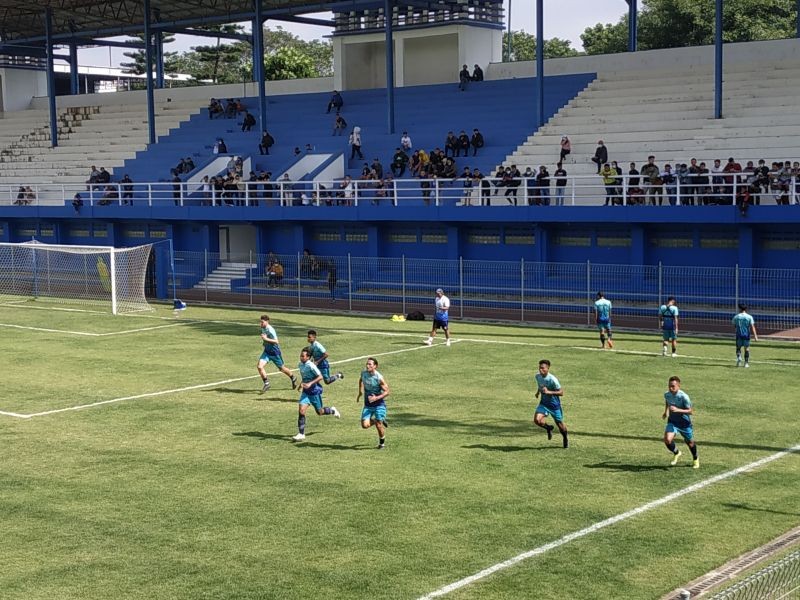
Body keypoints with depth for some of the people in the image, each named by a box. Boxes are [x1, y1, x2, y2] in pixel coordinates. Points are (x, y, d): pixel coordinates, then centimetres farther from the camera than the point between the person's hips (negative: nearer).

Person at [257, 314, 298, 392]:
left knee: (282, 369, 12)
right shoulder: (263, 329, 0)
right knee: (259, 366, -13)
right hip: (267, 351, 6)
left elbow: (276, 341, -30)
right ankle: (266, 383, -1)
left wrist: (266, 339, -36)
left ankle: (293, 378, 37)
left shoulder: (270, 330, -25)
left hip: (275, 352, -6)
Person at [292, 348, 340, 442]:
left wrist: (310, 383, -31)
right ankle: (301, 434, -5)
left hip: (315, 391, -6)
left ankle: (332, 411, 43)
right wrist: (302, 383, 10)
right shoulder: (300, 365, 2)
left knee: (320, 412, 9)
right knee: (301, 410, -10)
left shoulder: (311, 366, -21)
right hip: (306, 391, 6)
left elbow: (320, 377, -23)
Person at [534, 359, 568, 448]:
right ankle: (548, 428, 14)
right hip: (544, 403, 4)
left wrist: (549, 392, -32)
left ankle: (565, 439, 43)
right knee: (537, 420, -20)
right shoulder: (538, 376, -7)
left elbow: (561, 392, -23)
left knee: (559, 424, 11)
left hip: (554, 404, -4)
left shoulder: (552, 379, -26)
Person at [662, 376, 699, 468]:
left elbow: (691, 411, -25)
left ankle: (695, 459, 46)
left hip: (684, 422, -3)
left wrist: (678, 410, -36)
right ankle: (676, 453, 12)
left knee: (689, 442, 15)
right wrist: (666, 412, 10)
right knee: (667, 439, -20)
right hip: (672, 421, 3)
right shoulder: (667, 394, -11)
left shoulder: (684, 396, -26)